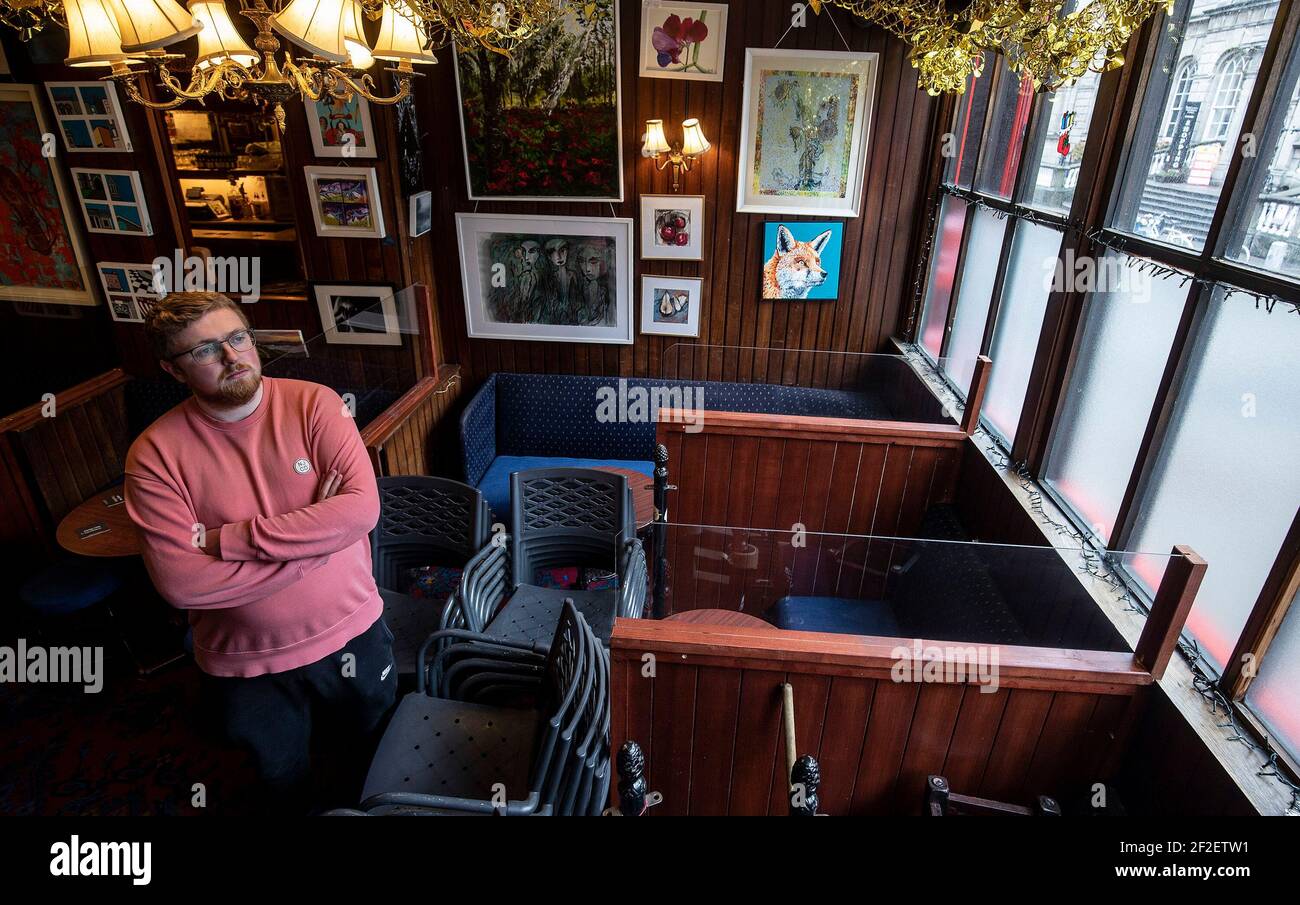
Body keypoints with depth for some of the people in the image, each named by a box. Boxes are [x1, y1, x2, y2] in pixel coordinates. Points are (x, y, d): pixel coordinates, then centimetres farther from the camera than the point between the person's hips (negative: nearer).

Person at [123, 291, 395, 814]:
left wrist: (230, 538, -24)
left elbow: (362, 508, -25)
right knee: (284, 782, 27)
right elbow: (179, 583, -22)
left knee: (374, 756, 26)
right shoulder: (155, 453, -14)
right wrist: (314, 536, -23)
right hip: (245, 664, 0)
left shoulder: (313, 404, -14)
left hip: (352, 632, 1)